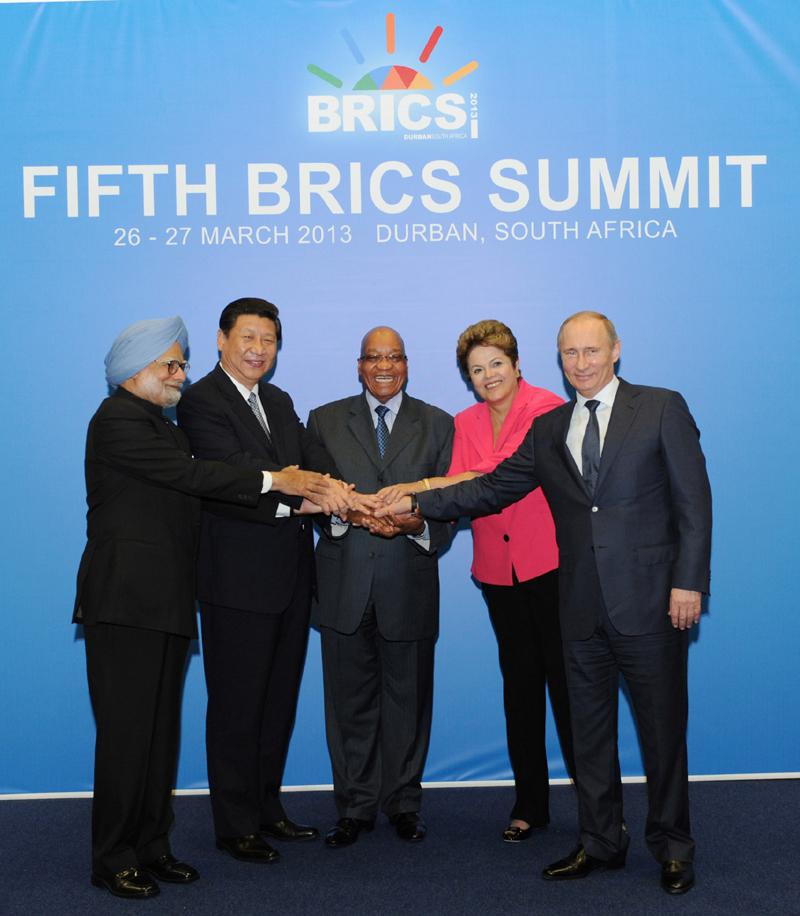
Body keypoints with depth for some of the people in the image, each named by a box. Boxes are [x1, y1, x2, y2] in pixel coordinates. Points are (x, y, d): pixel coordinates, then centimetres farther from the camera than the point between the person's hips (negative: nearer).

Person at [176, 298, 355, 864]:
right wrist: (297, 499, -32)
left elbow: (312, 455, 1)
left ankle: (267, 807, 31)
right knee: (237, 705, 3)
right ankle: (235, 826, 17)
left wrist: (330, 484, -21)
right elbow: (235, 476, -23)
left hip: (290, 575, 8)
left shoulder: (279, 402, 15)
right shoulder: (201, 403, -9)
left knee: (280, 699, 16)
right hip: (238, 577, -8)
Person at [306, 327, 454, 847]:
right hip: (344, 584, 0)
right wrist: (349, 513, -15)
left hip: (409, 584, 0)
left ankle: (404, 803, 25)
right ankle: (355, 807, 22)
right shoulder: (325, 421, 10)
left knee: (409, 699, 8)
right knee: (350, 701, 7)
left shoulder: (437, 424, 9)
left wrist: (415, 523, -16)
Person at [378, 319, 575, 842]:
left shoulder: (547, 410, -7)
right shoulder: (465, 424, 11)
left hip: (551, 563, -5)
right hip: (499, 571, 5)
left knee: (567, 680, -1)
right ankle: (530, 805, 23)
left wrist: (421, 486, -24)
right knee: (520, 684, 11)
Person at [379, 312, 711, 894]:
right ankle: (601, 842, 29)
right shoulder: (548, 430, 12)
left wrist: (688, 582, -12)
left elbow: (693, 501, -5)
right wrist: (417, 502, 5)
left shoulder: (663, 409, -1)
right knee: (589, 731, 13)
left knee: (663, 729, 6)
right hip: (582, 607, 4)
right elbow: (492, 489, 12)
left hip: (651, 603, -4)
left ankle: (672, 848, 24)